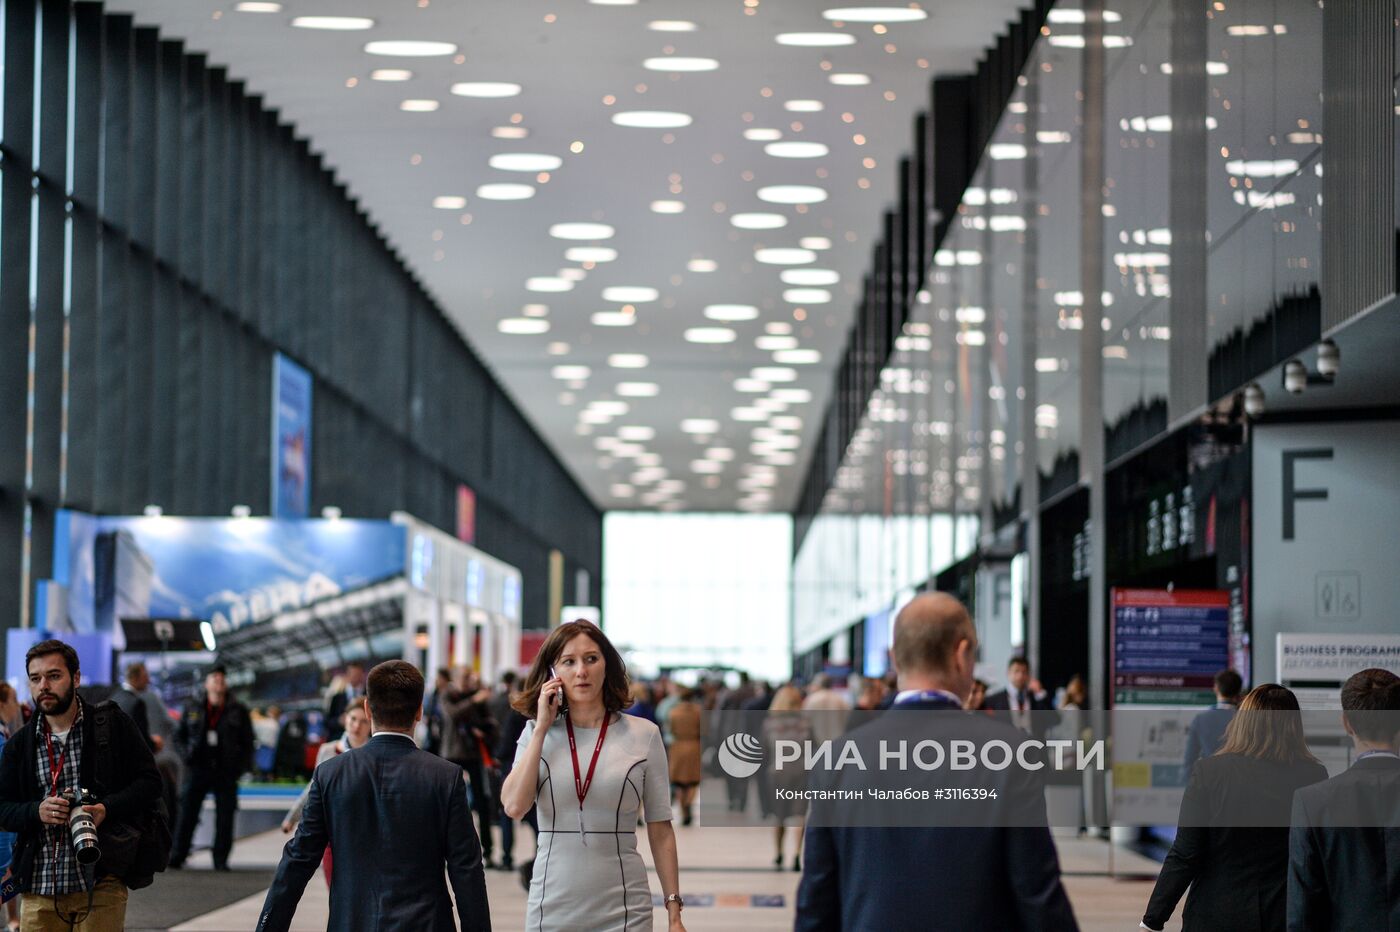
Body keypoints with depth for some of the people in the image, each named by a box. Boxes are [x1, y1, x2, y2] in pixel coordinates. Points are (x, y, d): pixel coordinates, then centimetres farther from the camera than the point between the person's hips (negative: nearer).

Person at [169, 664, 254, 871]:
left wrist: (242, 767, -2)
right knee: (187, 813, -3)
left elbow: (247, 742, 10)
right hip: (198, 769, 0)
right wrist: (187, 755, 0)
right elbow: (179, 734, 16)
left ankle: (221, 860, 8)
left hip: (226, 772, 0)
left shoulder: (238, 710, 6)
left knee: (225, 818, 0)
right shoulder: (193, 706, 9)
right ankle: (177, 856, 2)